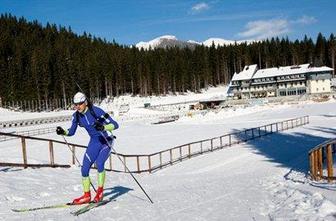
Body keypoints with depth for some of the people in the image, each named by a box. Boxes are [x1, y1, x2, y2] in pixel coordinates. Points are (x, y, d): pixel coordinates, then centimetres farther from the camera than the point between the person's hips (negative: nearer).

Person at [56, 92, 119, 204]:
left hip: (106, 140, -5)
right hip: (94, 142, 6)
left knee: (99, 163, -26)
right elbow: (71, 132, 8)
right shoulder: (76, 116, -6)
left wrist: (103, 127, -41)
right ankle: (87, 196, 15)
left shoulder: (96, 111, -23)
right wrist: (63, 132, -12)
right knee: (84, 168, -2)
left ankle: (100, 190, -5)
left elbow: (115, 125, -24)